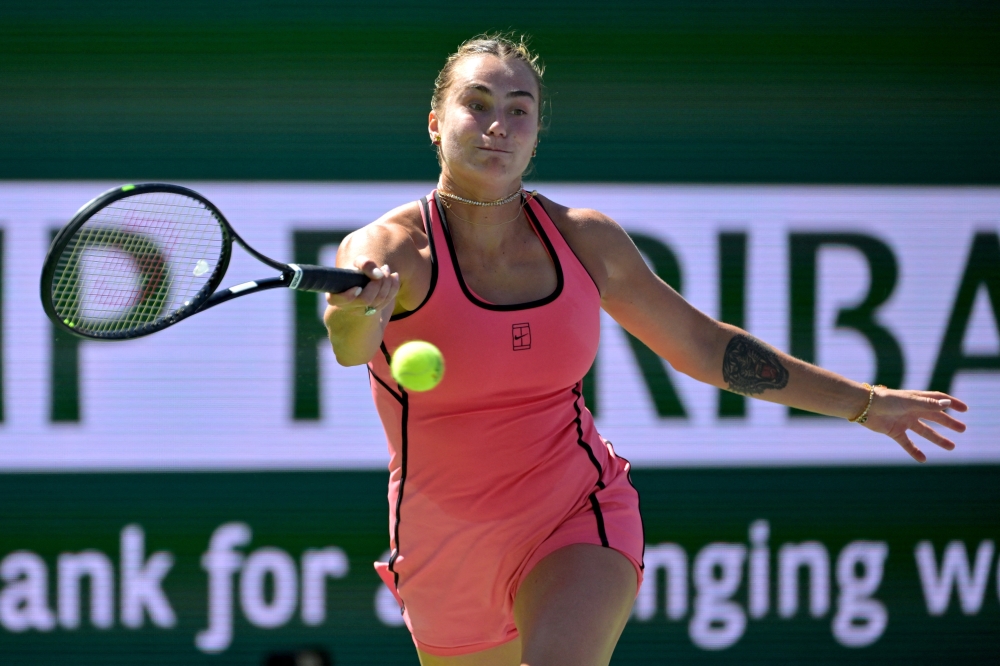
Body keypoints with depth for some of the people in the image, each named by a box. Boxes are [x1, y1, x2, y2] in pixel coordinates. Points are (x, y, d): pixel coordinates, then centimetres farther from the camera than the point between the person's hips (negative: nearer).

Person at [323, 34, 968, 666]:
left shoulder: (585, 241, -2)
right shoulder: (389, 249, -14)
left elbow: (703, 344, 11)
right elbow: (350, 344, -37)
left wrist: (865, 402, 14)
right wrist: (357, 308, -62)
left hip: (578, 522, 0)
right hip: (446, 561, 0)